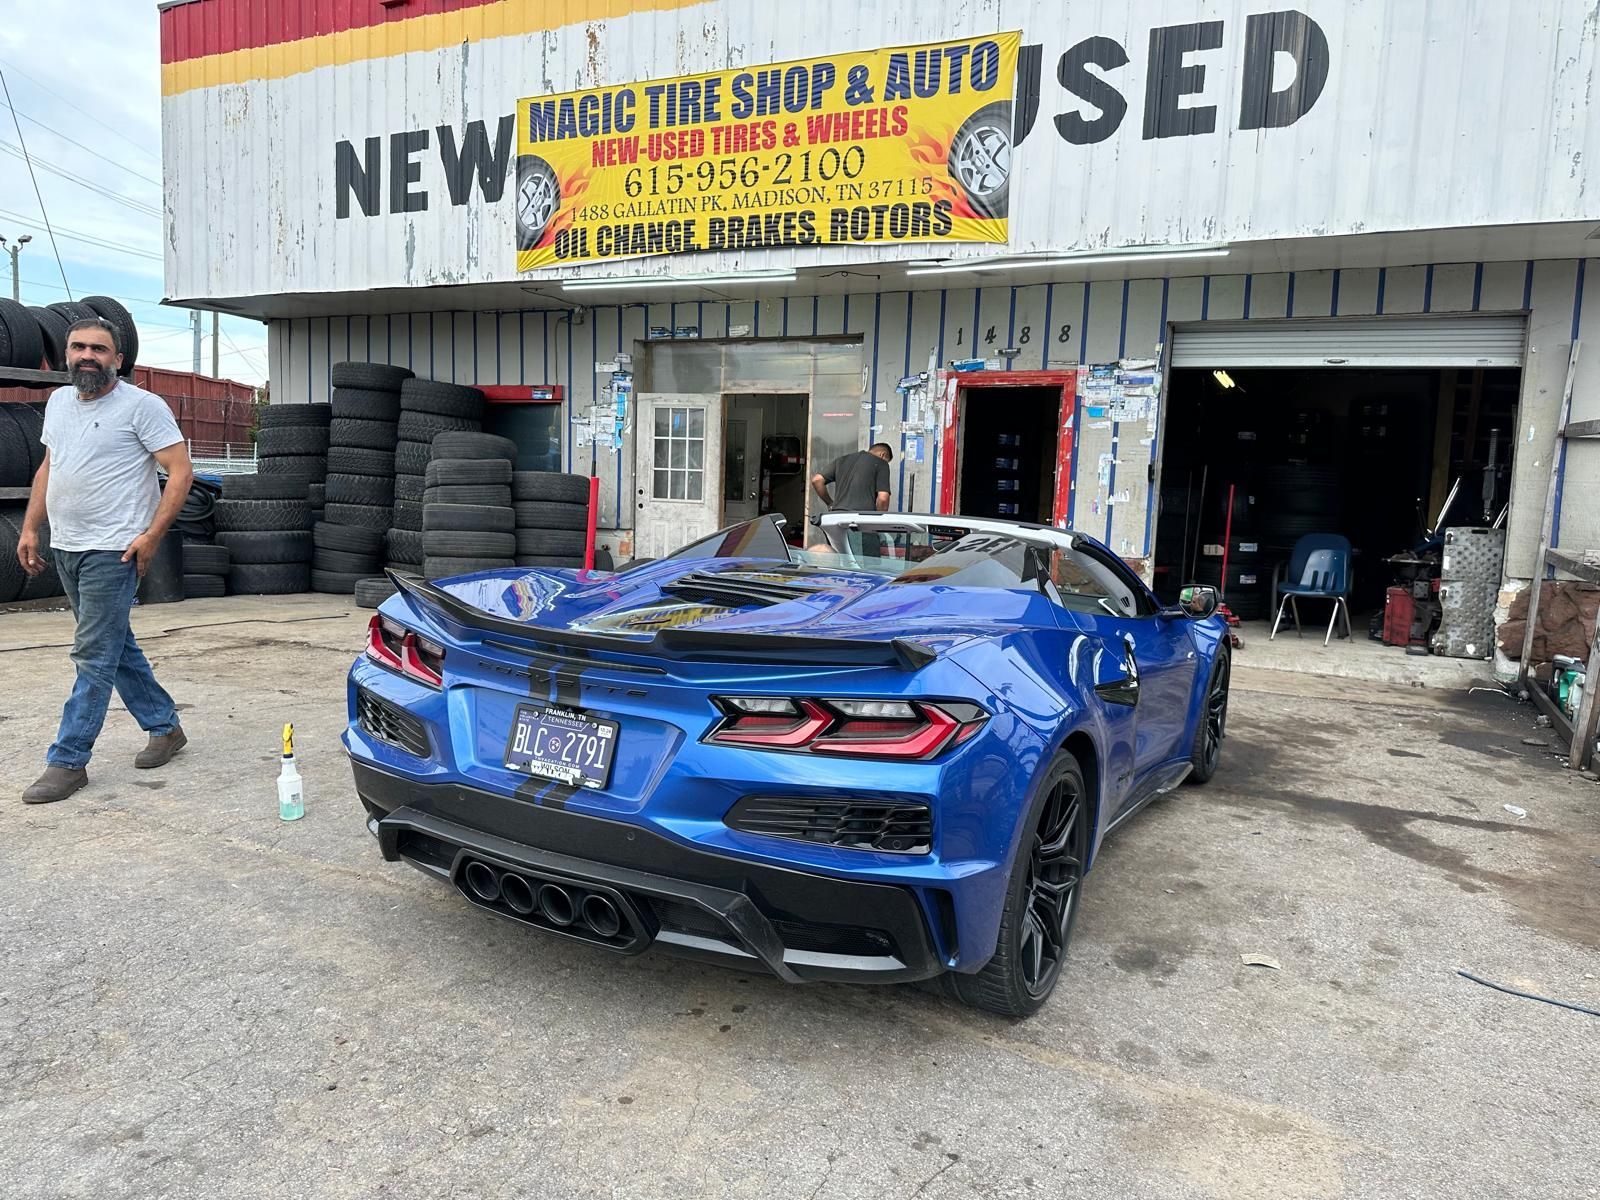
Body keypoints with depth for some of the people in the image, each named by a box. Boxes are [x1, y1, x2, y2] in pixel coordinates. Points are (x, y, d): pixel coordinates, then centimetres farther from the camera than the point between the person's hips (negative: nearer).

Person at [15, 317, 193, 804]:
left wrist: (152, 534, -18)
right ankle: (165, 727, 27)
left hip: (112, 552, -8)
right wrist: (30, 529, 16)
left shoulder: (141, 405, -9)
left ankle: (68, 761, 2)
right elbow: (48, 468, 22)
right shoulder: (58, 402, 14)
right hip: (65, 547, 8)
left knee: (95, 657, -5)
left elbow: (180, 470, -14)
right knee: (116, 645, 15)